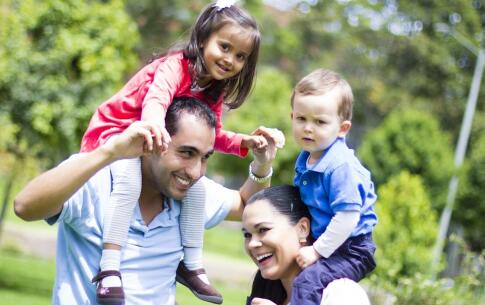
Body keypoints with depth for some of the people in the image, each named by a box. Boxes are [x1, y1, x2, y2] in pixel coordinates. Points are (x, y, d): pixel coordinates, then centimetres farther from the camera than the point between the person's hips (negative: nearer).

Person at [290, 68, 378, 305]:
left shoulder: (341, 166, -25)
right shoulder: (305, 159, 4)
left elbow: (348, 216, -27)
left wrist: (318, 251, -23)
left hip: (349, 250, -10)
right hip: (318, 242, 10)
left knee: (307, 282, -32)